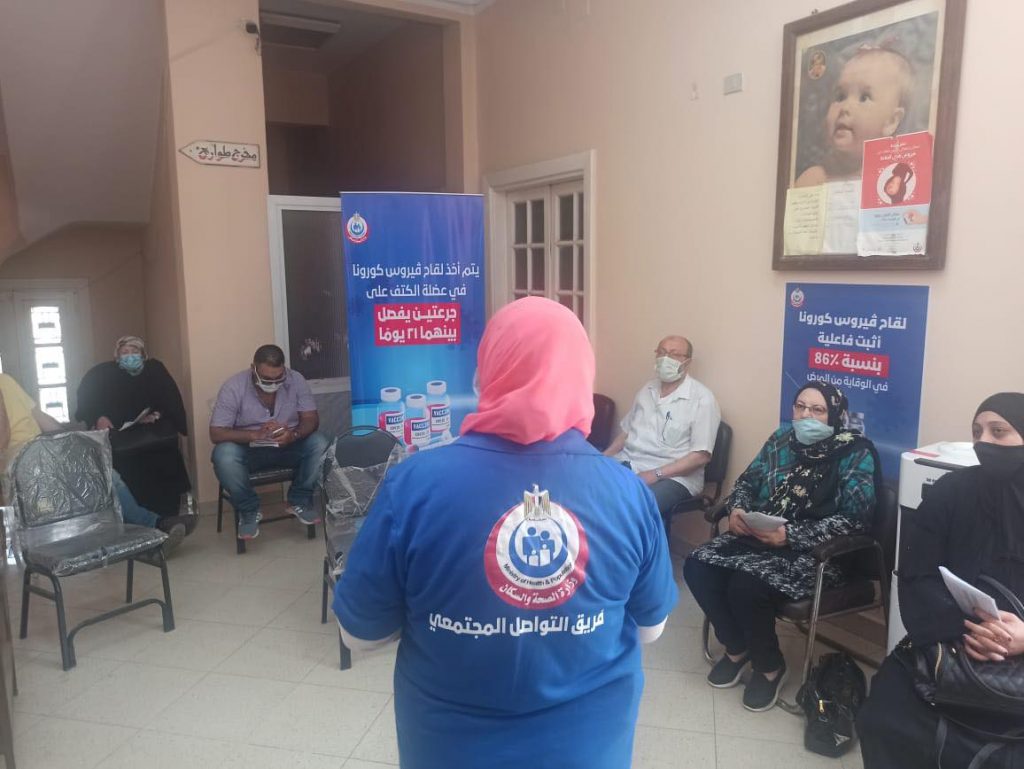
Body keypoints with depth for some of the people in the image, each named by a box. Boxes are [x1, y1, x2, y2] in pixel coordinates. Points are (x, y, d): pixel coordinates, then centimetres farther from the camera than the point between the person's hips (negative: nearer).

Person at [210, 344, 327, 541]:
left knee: (320, 444, -25)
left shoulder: (296, 380, -12)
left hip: (288, 446, 2)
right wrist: (256, 434, -35)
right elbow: (216, 433, -20)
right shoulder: (233, 387, -18)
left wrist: (294, 434, -33)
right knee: (224, 454, -33)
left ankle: (299, 501, -4)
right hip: (248, 449, -2)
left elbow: (311, 419, -10)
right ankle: (249, 511, -10)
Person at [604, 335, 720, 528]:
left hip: (672, 476, -6)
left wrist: (655, 474, -20)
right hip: (627, 462, 6)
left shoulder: (702, 399, -6)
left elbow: (701, 455, -12)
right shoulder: (647, 390, 16)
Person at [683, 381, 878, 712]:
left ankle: (770, 666, 0)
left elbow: (854, 519, -17)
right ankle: (738, 648, 9)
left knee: (745, 586, -30)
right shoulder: (782, 439, 8)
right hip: (759, 536, 6)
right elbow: (747, 482, 13)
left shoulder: (855, 454, -9)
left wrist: (791, 535, -25)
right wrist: (736, 509, -10)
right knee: (697, 567, -15)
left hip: (816, 552, -6)